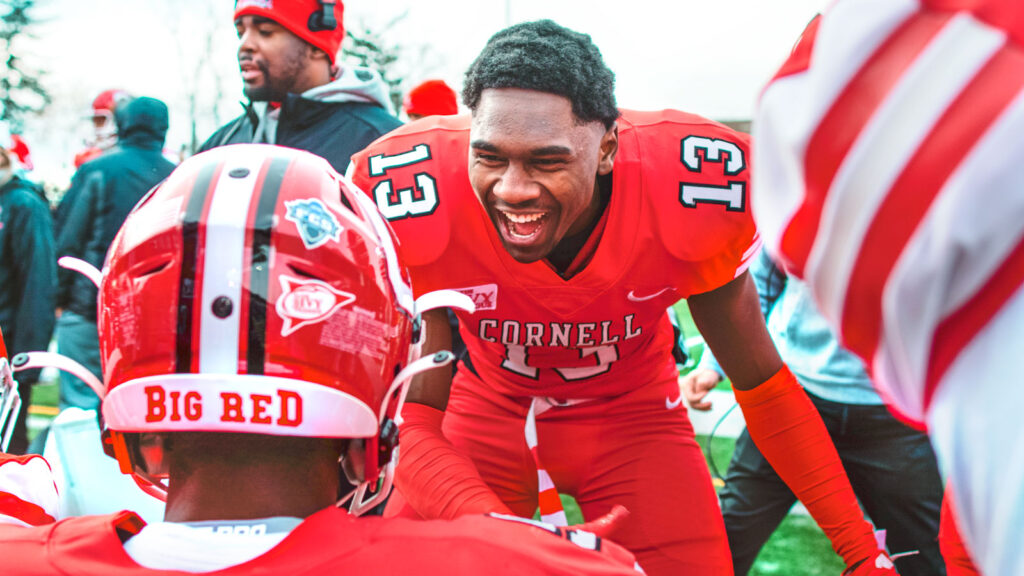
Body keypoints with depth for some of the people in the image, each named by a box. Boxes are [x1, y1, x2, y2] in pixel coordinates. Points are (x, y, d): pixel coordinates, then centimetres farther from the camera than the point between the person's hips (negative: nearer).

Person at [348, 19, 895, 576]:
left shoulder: (689, 189, -29)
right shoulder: (416, 199, -30)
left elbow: (761, 383, -13)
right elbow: (415, 420, -23)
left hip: (630, 411, 0)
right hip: (485, 403, 0)